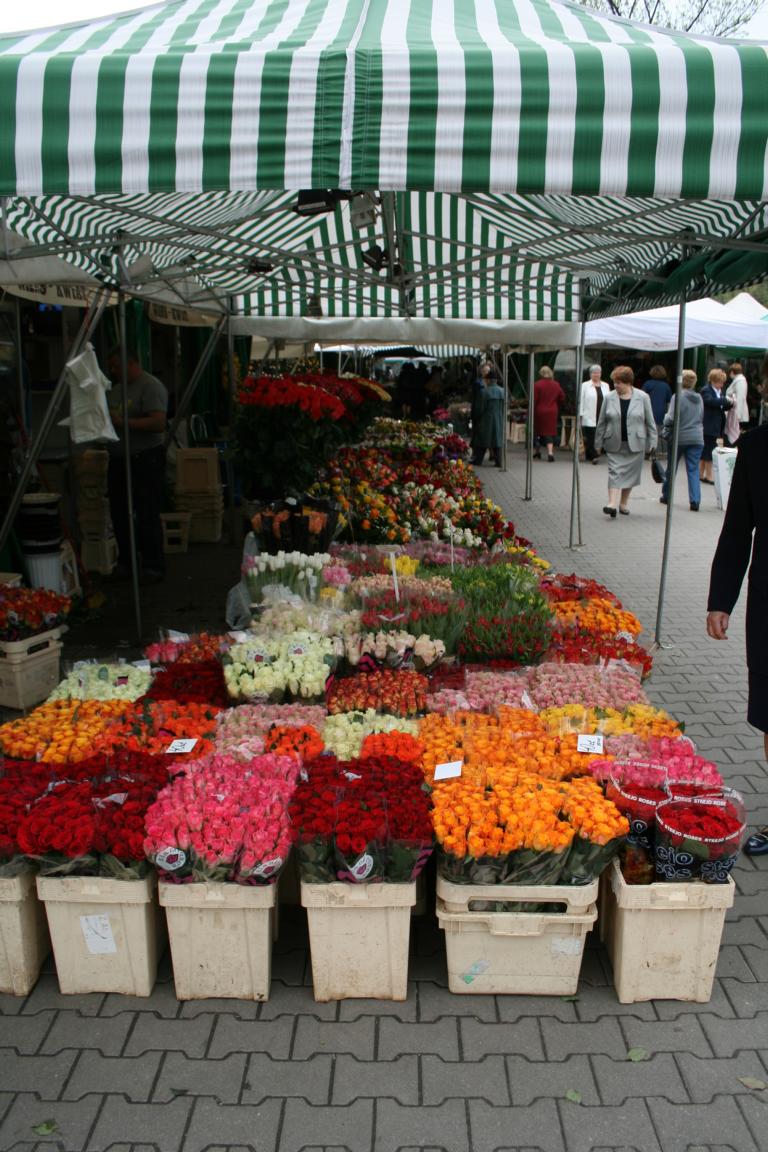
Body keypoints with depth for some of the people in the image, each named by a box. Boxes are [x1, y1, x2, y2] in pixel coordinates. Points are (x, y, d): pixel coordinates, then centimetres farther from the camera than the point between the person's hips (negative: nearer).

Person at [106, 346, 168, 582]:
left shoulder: (150, 386, -12)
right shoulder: (118, 388, 16)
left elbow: (158, 423, -24)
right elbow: (110, 417, 26)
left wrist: (122, 421, -23)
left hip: (145, 459, -9)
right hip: (119, 459, 9)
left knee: (146, 515, -5)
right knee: (119, 512, 14)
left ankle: (153, 567, 4)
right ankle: (125, 561, 26)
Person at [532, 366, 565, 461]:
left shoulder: (537, 384, -9)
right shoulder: (556, 385, 5)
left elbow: (534, 400, -12)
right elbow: (562, 398, 10)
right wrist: (557, 408, 23)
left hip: (539, 411, -2)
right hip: (552, 412, 3)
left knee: (537, 431, 12)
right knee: (550, 431, 3)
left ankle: (538, 452, 23)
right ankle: (550, 453, -13)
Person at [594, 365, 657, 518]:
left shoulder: (642, 397, -1)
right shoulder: (609, 398, 1)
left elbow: (650, 422, 3)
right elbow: (601, 422, 6)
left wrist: (652, 443, 0)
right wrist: (598, 443, 5)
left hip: (635, 445, 0)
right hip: (614, 444, 0)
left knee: (630, 473, 7)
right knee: (615, 472, -8)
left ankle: (623, 504, 19)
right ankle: (612, 504, -15)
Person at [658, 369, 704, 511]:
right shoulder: (699, 398, 7)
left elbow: (671, 419, -15)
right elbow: (702, 418, 17)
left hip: (679, 437, -3)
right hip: (697, 438, 3)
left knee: (671, 468, 13)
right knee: (694, 470, 2)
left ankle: (666, 496, 26)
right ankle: (695, 501, -7)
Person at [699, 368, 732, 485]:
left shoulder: (719, 391, 15)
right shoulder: (706, 390, -11)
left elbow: (722, 407, 20)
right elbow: (711, 401, -30)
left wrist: (729, 403, 1)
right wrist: (726, 399, -28)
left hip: (716, 427, 8)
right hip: (708, 427, -8)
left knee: (705, 451, 12)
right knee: (709, 452, -4)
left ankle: (701, 474, 18)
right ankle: (708, 476, 2)